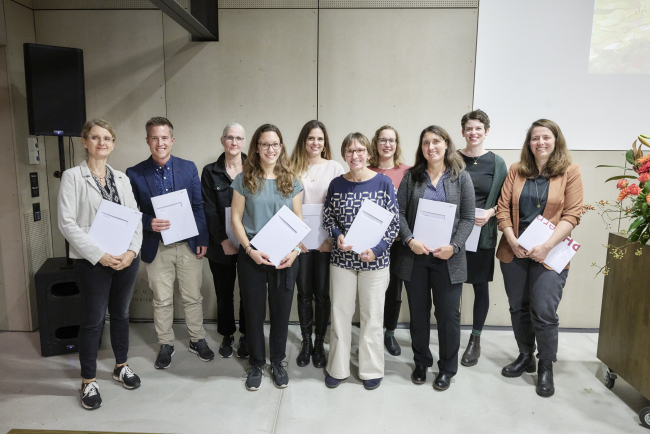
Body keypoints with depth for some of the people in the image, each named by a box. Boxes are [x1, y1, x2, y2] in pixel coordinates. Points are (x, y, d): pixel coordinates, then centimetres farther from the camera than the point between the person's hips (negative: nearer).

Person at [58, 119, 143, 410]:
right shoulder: (73, 177, -5)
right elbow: (67, 223, -11)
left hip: (126, 259, 4)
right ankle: (88, 382, 22)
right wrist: (99, 255, -17)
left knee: (121, 313, 16)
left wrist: (132, 250, -9)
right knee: (93, 320, 5)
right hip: (92, 261, -4)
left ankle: (121, 366, 33)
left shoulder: (121, 178, 8)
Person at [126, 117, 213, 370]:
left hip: (188, 244, 1)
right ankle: (165, 345, 31)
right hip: (156, 248, 0)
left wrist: (202, 239, -3)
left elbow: (199, 206, 1)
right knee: (162, 301, 12)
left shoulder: (189, 168, 1)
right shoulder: (135, 174, -2)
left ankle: (197, 340, 31)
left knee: (193, 297, 13)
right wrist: (149, 223, -21)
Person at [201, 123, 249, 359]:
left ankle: (246, 335, 25)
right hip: (221, 244, 0)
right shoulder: (210, 172, 3)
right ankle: (227, 336, 29)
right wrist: (223, 240, -11)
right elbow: (209, 210, -2)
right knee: (224, 293, 10)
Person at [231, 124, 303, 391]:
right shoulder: (244, 180, 0)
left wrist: (295, 251, -10)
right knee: (254, 311, 9)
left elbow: (299, 221, 5)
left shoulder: (291, 181, 5)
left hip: (284, 258, 1)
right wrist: (250, 249, -13)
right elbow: (236, 219, -1)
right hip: (252, 256, -1)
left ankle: (278, 362, 31)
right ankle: (256, 364, 29)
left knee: (281, 311, 10)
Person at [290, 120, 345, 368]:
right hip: (300, 241, 1)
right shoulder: (293, 169, 4)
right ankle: (306, 343, 25)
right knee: (304, 293, 10)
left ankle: (319, 344, 22)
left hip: (326, 242, -1)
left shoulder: (335, 167, 1)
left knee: (322, 294, 6)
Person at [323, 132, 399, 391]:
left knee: (372, 315, 10)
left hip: (374, 261, -2)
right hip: (342, 260, 2)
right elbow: (327, 218, 8)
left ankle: (372, 370, 29)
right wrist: (338, 235, -12)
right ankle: (337, 368, 29)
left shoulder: (383, 182, -5)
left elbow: (394, 222, -6)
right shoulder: (336, 184, 2)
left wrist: (376, 249, -16)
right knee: (340, 312, 11)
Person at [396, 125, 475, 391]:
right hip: (414, 257, 2)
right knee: (418, 313, 13)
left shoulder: (461, 177, 1)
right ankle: (421, 362, 33)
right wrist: (409, 240, -14)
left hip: (448, 259, -1)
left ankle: (447, 368, 27)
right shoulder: (412, 176, 4)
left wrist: (454, 246, -15)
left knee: (449, 315, 6)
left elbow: (468, 219, -2)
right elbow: (399, 212, 0)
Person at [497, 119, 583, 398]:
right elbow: (503, 208, 3)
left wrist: (547, 246, -17)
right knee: (518, 308, 11)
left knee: (544, 312, -4)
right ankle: (526, 357, 31)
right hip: (514, 251, 3)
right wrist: (512, 241, -10)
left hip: (549, 254, -3)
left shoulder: (570, 172, 0)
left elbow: (572, 215, -6)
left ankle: (546, 367, 18)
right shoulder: (516, 171, 7)